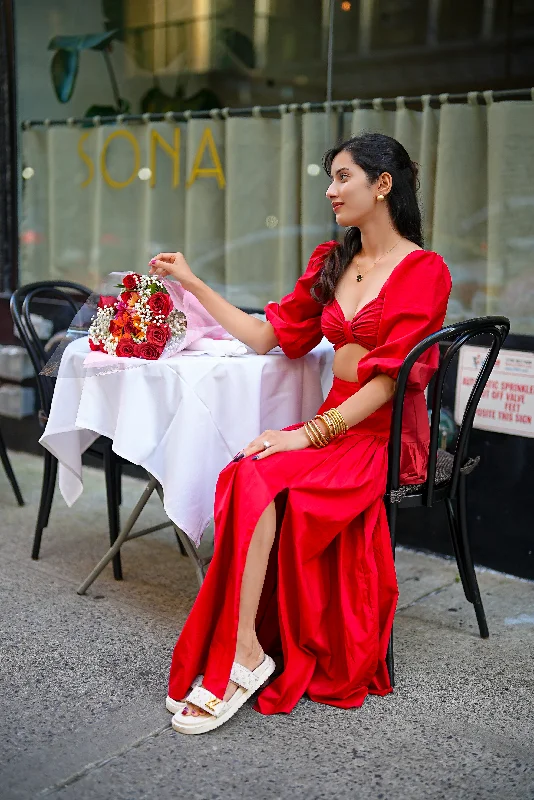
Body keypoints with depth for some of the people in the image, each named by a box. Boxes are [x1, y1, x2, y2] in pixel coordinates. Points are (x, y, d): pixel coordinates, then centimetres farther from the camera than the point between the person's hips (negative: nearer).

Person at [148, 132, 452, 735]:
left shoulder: (425, 271, -4)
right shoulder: (331, 264, 18)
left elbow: (391, 378, -13)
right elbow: (266, 335, 18)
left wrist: (310, 433, -21)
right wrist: (192, 283, 17)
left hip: (385, 435, -6)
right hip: (334, 425, 6)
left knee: (256, 477, -30)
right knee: (250, 477, -27)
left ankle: (242, 655, -24)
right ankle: (249, 648, -26)